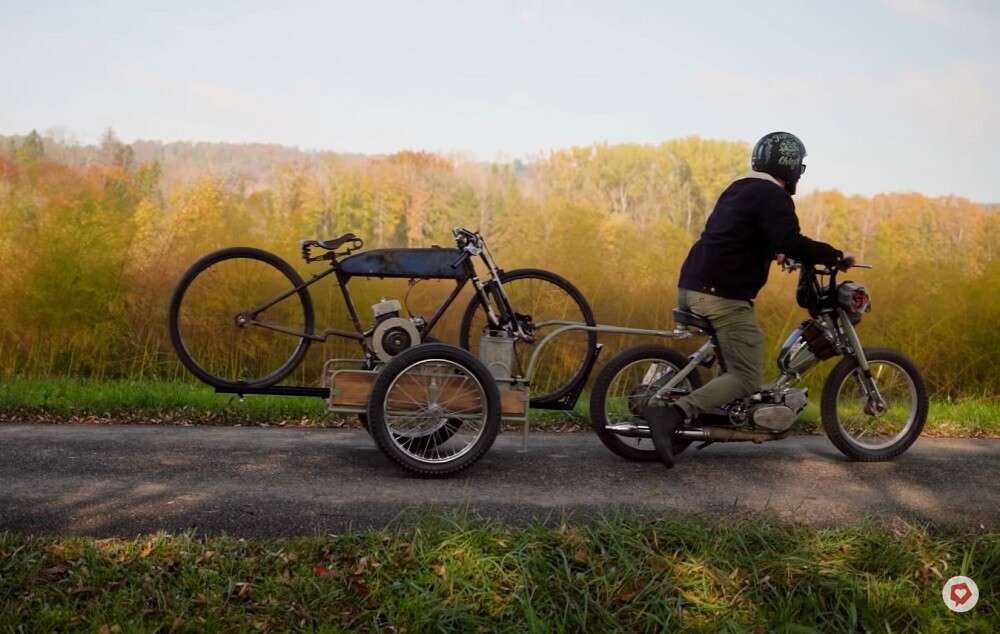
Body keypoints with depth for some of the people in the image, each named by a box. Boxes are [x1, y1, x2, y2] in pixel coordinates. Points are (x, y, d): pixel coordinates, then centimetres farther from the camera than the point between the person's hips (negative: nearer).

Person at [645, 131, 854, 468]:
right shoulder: (773, 196, -8)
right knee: (745, 379, -8)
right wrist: (835, 256, -11)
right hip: (723, 297, -9)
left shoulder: (738, 189, 20)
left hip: (691, 287, 9)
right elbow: (791, 242, -23)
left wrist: (773, 253, 43)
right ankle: (671, 414, -24)